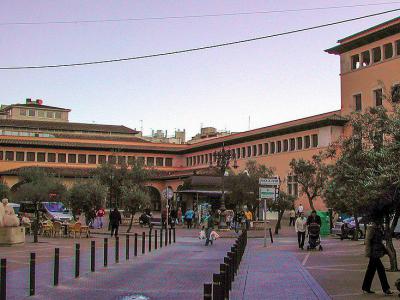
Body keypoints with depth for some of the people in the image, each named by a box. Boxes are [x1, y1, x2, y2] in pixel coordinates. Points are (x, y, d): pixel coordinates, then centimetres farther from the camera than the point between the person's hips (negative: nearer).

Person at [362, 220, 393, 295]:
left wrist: (385, 250, 24)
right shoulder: (372, 227, -16)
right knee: (380, 269, -6)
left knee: (371, 270, 12)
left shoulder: (378, 227, 14)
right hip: (374, 252, -10)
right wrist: (368, 252, -20)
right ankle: (386, 289, -1)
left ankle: (366, 288, 18)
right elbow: (367, 240, -18)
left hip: (376, 253, 10)